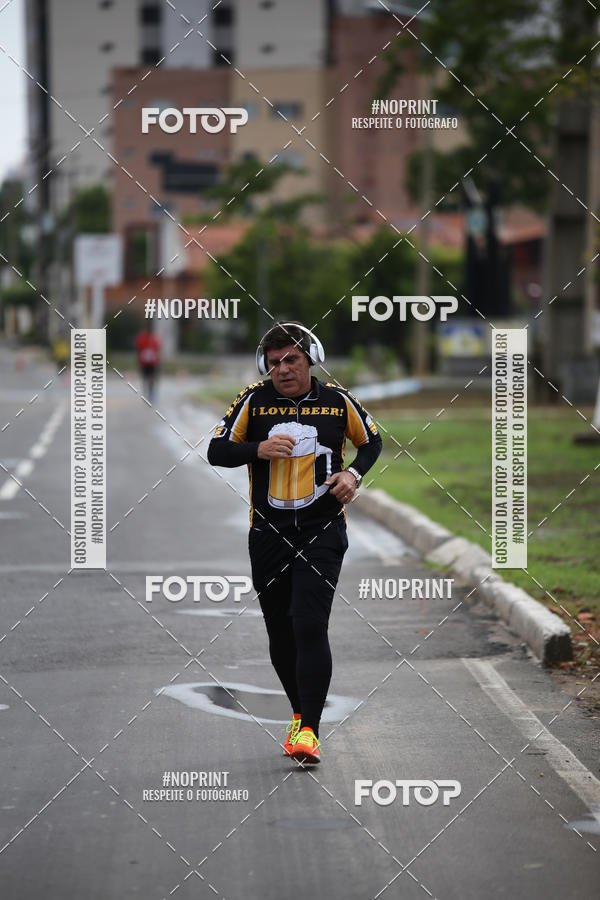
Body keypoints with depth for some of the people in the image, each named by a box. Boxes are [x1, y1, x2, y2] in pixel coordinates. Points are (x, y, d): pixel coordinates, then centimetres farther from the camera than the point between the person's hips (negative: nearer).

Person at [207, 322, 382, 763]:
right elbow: (216, 451, 0)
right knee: (280, 633, 9)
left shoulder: (339, 401, 1)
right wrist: (258, 449, -18)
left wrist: (354, 474, -2)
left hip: (322, 532, -2)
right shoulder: (253, 401, 0)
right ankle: (300, 711, 32)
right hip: (268, 533, 2)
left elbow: (372, 441, 17)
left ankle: (309, 730, -17)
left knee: (310, 627, -16)